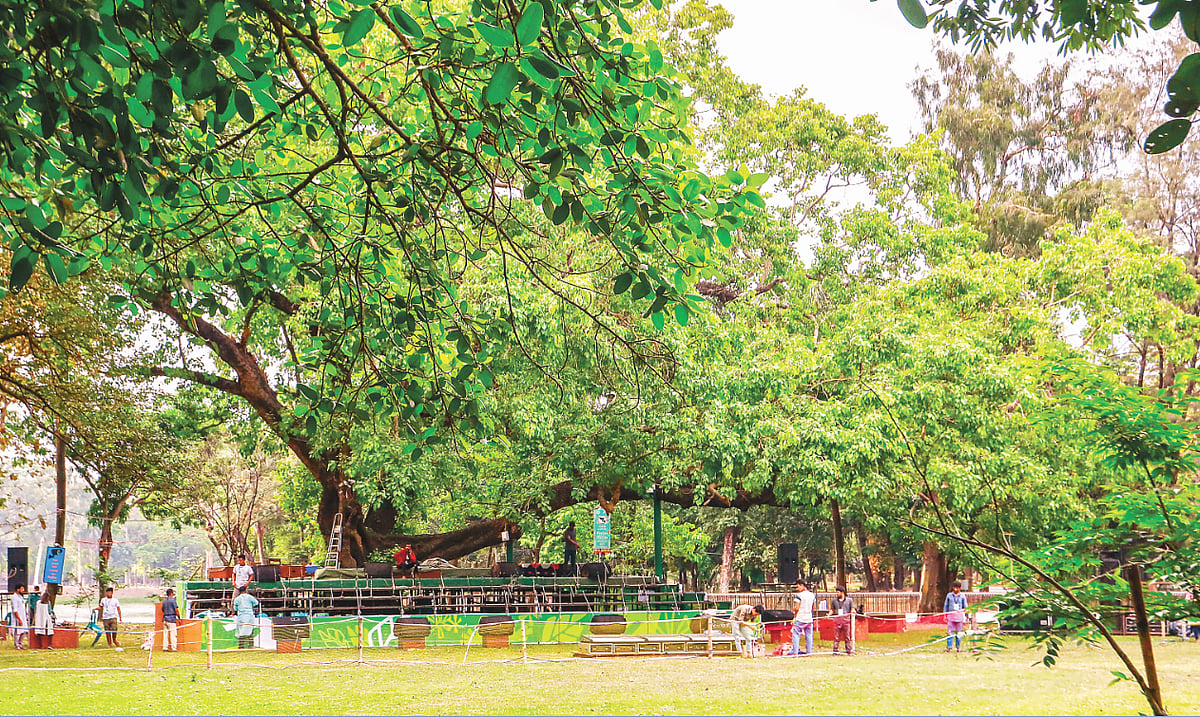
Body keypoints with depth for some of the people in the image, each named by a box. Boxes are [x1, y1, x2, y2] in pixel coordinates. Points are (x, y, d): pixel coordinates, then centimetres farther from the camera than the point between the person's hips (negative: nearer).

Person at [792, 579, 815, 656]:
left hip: (799, 618, -5)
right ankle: (809, 651, 13)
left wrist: (794, 617, 3)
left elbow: (797, 608, -11)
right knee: (809, 636, 12)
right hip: (809, 618, 5)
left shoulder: (799, 595, -11)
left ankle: (795, 652, -6)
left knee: (796, 635, -1)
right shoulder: (812, 595, 6)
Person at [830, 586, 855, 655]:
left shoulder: (849, 600, 9)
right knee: (836, 636, -1)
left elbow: (852, 609, 7)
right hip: (837, 619, 1)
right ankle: (835, 651, 1)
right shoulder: (834, 600, 14)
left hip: (846, 619, -1)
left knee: (847, 636, 0)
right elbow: (832, 610, 17)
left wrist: (852, 612, -15)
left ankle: (849, 650, 5)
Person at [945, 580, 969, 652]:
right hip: (951, 615, 0)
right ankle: (949, 647, -2)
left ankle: (958, 647, 13)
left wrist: (965, 617, 7)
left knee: (959, 632, 3)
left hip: (960, 616, 0)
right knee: (950, 632, -4)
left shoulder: (962, 596, 4)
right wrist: (945, 615, 9)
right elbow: (946, 606, 12)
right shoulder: (949, 595, 6)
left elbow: (965, 607, 9)